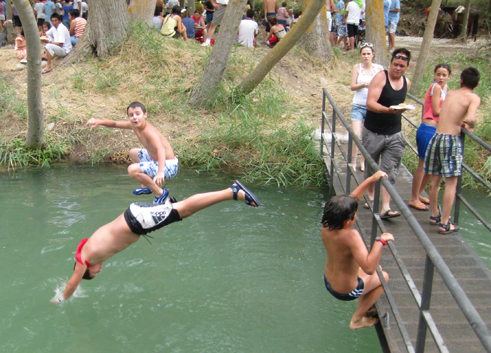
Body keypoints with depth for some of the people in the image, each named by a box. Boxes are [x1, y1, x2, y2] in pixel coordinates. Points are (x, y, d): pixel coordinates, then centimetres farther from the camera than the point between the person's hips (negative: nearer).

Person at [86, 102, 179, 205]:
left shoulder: (149, 131, -28)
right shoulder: (134, 125, -1)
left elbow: (161, 149, -43)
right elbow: (115, 123, 13)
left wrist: (160, 172, -58)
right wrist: (99, 122, -7)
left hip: (168, 166, -10)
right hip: (156, 160, 10)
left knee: (133, 170, -28)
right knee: (133, 153, 31)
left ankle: (160, 193, -12)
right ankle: (146, 187, 34)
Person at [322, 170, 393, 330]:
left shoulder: (326, 227, -15)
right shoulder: (350, 236, -38)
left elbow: (352, 200, -4)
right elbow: (369, 267, -45)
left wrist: (371, 179, -3)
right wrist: (380, 241, -38)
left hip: (329, 282, 7)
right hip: (346, 291, -7)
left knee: (376, 270, 28)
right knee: (383, 277, 18)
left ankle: (363, 310, 42)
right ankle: (357, 319, 25)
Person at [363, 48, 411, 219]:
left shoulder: (407, 83, 6)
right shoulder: (380, 77, -12)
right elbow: (370, 103, -24)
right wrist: (388, 110, -39)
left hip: (394, 135, 3)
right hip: (373, 132, -3)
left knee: (390, 172, -5)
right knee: (370, 168, 13)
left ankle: (385, 207, -6)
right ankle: (371, 195, 37)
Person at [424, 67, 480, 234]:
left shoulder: (450, 94, 13)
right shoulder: (473, 98, -4)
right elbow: (470, 118, -21)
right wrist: (470, 126, -1)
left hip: (437, 137, 6)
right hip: (452, 140, -6)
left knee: (435, 180, 16)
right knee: (451, 183, 2)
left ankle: (434, 215, 32)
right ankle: (444, 224, 3)